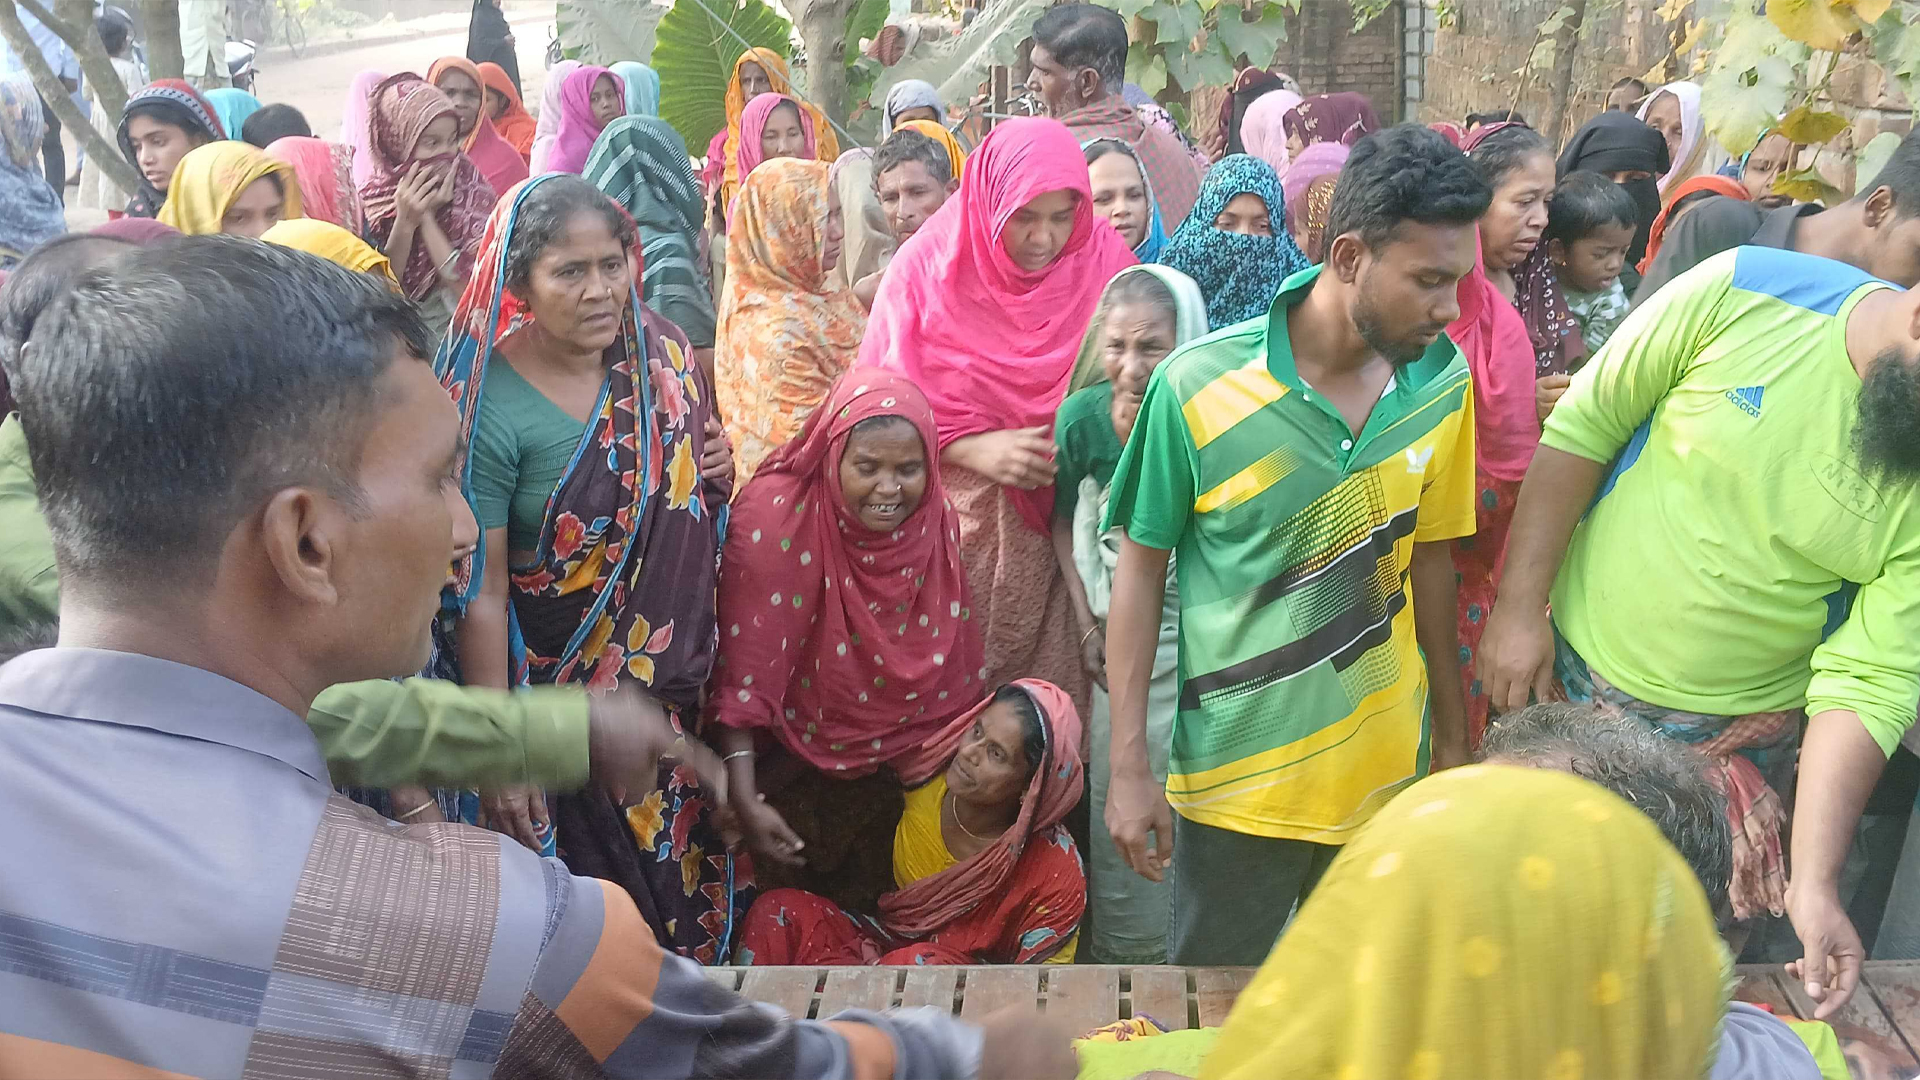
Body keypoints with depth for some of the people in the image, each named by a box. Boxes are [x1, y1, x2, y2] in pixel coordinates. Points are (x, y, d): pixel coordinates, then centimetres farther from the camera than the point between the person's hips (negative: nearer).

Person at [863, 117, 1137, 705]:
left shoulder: (1104, 260, -1)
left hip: (1065, 519, 1)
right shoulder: (930, 264, -4)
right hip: (957, 520, -1)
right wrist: (978, 449, -17)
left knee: (1050, 694, 1)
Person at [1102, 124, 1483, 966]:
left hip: (1387, 774, 4)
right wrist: (1129, 766, -9)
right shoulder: (1198, 386, -16)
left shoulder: (1441, 380, -4)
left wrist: (1453, 728, 13)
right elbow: (1141, 567, -8)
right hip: (1238, 777, -3)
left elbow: (1428, 556, 8)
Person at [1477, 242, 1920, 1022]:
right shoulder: (1744, 292, -19)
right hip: (1565, 666, 0)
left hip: (1730, 738, 0)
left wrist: (1814, 880, -23)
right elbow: (1584, 426, -10)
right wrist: (1519, 604, -11)